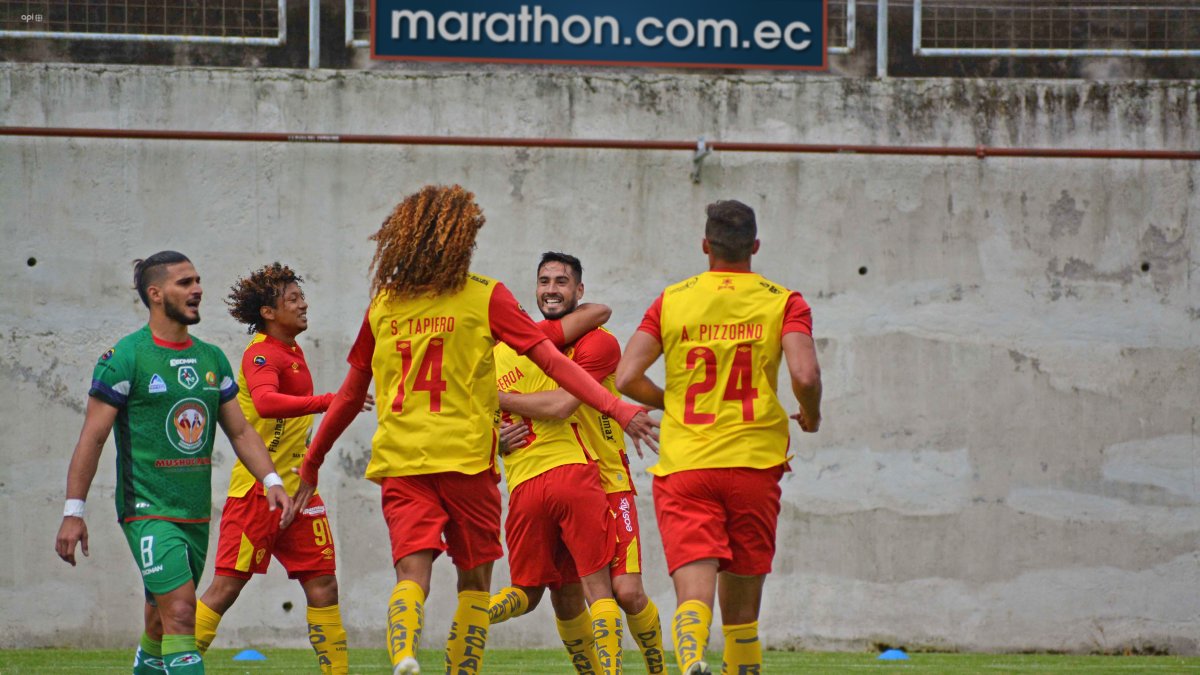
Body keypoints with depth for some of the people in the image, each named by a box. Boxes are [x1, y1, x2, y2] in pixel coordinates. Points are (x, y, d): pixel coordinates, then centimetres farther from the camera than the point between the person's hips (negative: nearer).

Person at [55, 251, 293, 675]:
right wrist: (73, 512, -10)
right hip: (147, 510, -7)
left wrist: (271, 481, 3)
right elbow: (93, 437, -7)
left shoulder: (212, 359, 12)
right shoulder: (125, 357, -7)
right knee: (180, 612, -19)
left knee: (161, 624, 15)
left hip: (196, 513, 7)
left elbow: (240, 430, 18)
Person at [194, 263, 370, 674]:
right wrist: (326, 402, -43)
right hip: (258, 491, -8)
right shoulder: (261, 355, -14)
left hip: (297, 492, 8)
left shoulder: (292, 352, 14)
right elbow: (265, 402, -34)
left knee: (322, 585, 4)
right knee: (227, 587, -7)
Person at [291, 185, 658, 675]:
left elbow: (350, 396, 15)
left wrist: (311, 462, 25)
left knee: (412, 572, -8)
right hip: (466, 458, -2)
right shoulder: (485, 297, 1)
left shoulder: (383, 304, 9)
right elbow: (551, 361, -4)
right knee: (475, 579, 13)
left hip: (399, 463, 2)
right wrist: (617, 409, -6)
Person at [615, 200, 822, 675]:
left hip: (684, 465, -1)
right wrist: (810, 416, 9)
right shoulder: (783, 303, 2)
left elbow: (626, 378, -1)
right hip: (754, 463, 1)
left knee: (694, 594, -13)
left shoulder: (670, 301, 5)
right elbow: (805, 375, -12)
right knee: (741, 605, 13)